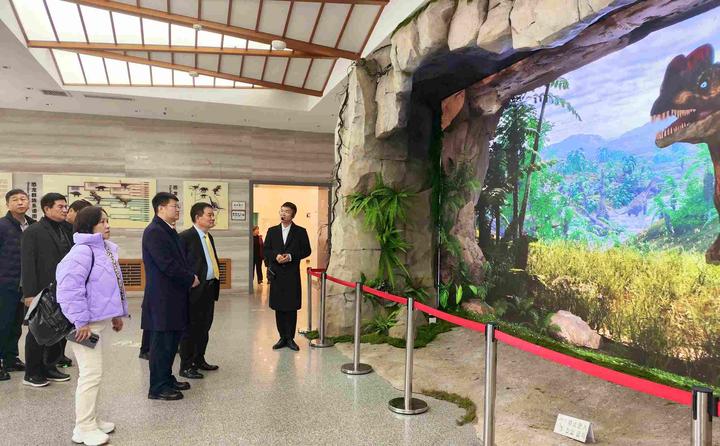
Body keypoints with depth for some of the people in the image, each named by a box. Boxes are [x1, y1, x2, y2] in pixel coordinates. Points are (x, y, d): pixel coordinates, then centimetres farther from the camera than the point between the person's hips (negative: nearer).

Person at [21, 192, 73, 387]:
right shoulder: (33, 232, -7)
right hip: (42, 292, -6)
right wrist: (29, 293, -16)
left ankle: (50, 367, 26)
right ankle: (32, 373, 18)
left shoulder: (66, 230, 11)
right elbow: (27, 264, -11)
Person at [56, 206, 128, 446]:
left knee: (92, 372, 18)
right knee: (91, 373, -5)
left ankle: (90, 420, 30)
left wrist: (117, 313, 21)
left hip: (100, 319, 10)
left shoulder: (105, 249, 12)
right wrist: (81, 321, -23)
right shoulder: (82, 251, -19)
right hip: (86, 323, -10)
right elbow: (69, 287, -25)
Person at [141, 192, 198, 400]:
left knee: (172, 340, 17)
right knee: (162, 342, 0)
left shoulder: (170, 231, 14)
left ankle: (167, 378, 29)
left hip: (174, 296, 10)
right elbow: (167, 265, -22)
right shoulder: (154, 231, -16)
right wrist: (190, 278, -12)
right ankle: (158, 387, 11)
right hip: (162, 298, -9)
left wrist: (191, 276, 2)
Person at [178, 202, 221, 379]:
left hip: (210, 289, 8)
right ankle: (186, 367, 12)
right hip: (195, 290, -8)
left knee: (204, 327, 16)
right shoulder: (185, 237, -12)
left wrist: (215, 283, 15)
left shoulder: (208, 237, 15)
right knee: (191, 328, 1)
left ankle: (199, 360, 30)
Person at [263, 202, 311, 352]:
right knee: (278, 307, 7)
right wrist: (276, 256, -10)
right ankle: (282, 337, 17)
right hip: (276, 274, 2)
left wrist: (291, 256, -13)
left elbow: (306, 250, 0)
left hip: (292, 274, -2)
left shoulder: (300, 232, 2)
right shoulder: (272, 231, 10)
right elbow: (266, 250, 9)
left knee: (291, 307, 1)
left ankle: (290, 338, 11)